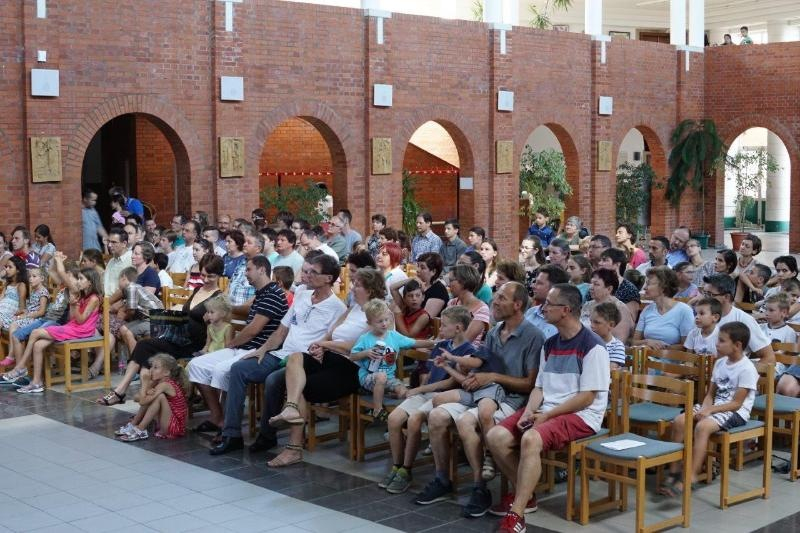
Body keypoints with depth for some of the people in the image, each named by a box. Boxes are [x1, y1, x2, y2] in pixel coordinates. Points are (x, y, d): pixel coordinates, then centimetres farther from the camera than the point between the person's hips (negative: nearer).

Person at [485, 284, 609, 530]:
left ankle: (516, 514, -28)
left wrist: (547, 415, -16)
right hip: (545, 411, 8)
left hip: (580, 415, -8)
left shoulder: (592, 346, -11)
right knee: (496, 437, -12)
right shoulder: (549, 344, 13)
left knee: (531, 439, -34)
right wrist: (529, 412, -5)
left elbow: (587, 398, -15)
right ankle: (525, 495, 6)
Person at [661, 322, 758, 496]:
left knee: (702, 426, -34)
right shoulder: (720, 363, 11)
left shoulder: (747, 369, -12)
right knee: (679, 421, -15)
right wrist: (704, 408, -8)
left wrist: (710, 410, -21)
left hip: (736, 413, -8)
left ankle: (690, 478, -32)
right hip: (715, 408, 8)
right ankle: (674, 472, -12)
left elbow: (736, 403, -15)